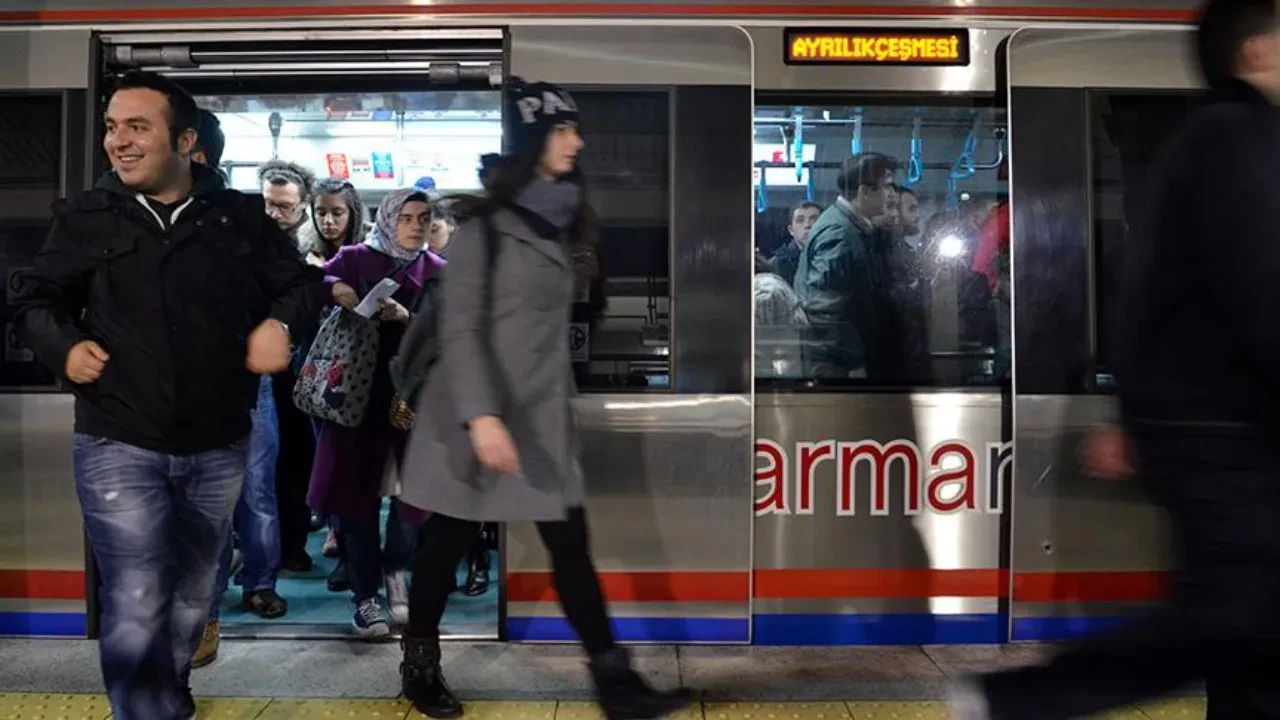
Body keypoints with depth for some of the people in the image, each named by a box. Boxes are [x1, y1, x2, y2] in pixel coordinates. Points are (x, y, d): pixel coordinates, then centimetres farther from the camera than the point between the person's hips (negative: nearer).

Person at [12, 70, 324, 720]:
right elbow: (36, 299, 10)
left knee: (192, 597, 18)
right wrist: (62, 345, -9)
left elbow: (304, 283, 9)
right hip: (119, 447, -2)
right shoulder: (86, 217, 0)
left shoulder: (240, 216, 1)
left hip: (218, 447, 2)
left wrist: (279, 322, -11)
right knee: (136, 608, -5)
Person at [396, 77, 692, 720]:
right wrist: (480, 414, -25)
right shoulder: (485, 222, -9)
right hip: (481, 414, -6)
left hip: (543, 415, 6)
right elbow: (458, 328, -15)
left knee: (571, 546, 4)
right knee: (447, 544, 9)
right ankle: (420, 667, 27)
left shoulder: (558, 220, 12)